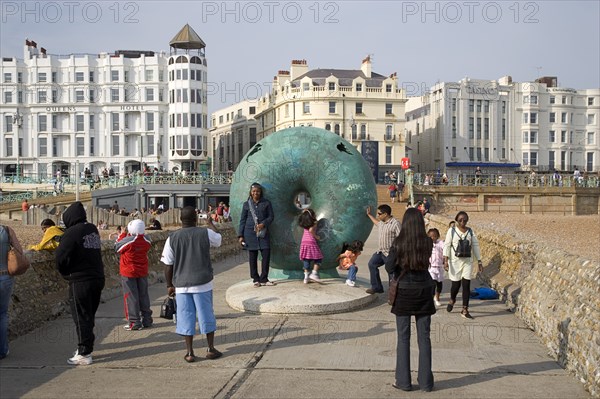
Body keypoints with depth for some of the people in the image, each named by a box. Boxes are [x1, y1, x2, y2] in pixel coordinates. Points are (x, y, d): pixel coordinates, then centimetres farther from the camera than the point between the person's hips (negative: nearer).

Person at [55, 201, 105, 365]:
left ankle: (84, 354, 5)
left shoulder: (71, 232, -14)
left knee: (81, 317, 0)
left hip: (80, 281, -7)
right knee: (90, 316, 16)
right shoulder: (93, 229, 9)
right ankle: (86, 348, 25)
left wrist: (65, 273, 2)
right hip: (98, 278, 7)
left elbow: (61, 257, -15)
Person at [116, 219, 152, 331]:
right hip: (143, 272, 5)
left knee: (131, 297, 3)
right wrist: (130, 235, 8)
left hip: (129, 273, -4)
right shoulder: (147, 240, -10)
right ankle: (147, 320, 22)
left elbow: (117, 248, -6)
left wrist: (121, 236, 7)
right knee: (143, 295, 15)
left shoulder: (127, 240, -24)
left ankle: (134, 322, 4)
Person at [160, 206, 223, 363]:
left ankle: (189, 353, 12)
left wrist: (169, 285, 10)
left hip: (181, 285, 1)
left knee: (186, 317, 8)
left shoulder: (172, 238, -3)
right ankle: (211, 349, 20)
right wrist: (211, 224, 36)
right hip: (203, 283, -1)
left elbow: (168, 265, -1)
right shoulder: (206, 233, -5)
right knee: (206, 315, 11)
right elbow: (219, 239, 19)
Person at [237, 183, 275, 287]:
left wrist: (263, 224, -13)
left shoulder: (266, 203, 7)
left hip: (263, 232, 0)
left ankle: (263, 279, 3)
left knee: (266, 254, -7)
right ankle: (255, 279, 12)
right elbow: (242, 220, 7)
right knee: (252, 257, 3)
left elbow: (271, 216, 6)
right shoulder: (246, 204, 6)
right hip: (250, 233, 0)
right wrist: (240, 235, 1)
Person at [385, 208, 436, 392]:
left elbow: (389, 267, -8)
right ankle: (425, 382, 14)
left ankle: (403, 381, 12)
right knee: (424, 337, 8)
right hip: (424, 290, 2)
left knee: (403, 337, 7)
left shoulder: (399, 243, -12)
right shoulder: (428, 242, -4)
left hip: (404, 291, -2)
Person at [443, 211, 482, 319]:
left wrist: (479, 262, 6)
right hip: (455, 261, -2)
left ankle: (465, 310, 4)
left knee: (466, 285, -3)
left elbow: (475, 246, 8)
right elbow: (447, 245, -3)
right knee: (456, 284, 3)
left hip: (468, 261, 2)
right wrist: (446, 261, -12)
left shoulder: (470, 232, 6)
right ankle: (452, 300, 36)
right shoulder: (452, 231, -1)